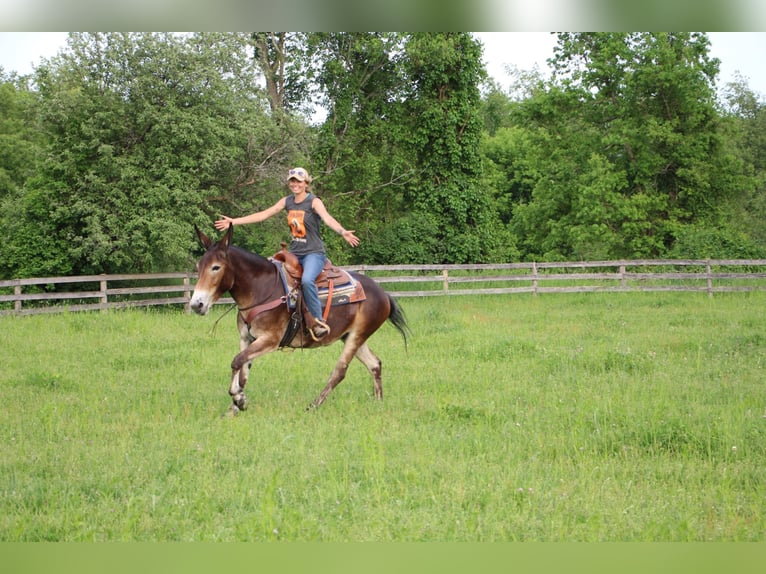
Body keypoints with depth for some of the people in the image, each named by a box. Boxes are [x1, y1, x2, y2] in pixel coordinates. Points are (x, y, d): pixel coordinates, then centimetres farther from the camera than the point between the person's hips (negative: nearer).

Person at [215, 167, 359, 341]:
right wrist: (234, 221, 6)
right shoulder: (287, 202, 8)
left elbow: (327, 218, -28)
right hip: (294, 253, 7)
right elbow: (262, 215, 9)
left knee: (307, 280, -35)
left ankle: (318, 322, -28)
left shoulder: (314, 202, -10)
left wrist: (343, 232, -49)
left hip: (314, 253, -7)